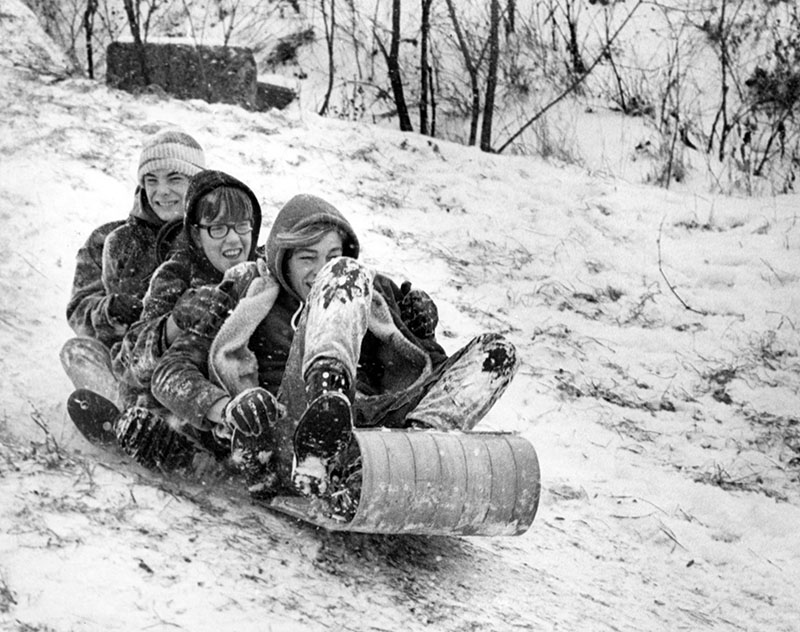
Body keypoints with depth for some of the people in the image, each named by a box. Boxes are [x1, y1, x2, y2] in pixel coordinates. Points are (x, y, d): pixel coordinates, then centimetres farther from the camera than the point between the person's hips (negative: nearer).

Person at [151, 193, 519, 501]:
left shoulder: (376, 294, 29)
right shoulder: (251, 297, 17)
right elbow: (171, 371, 3)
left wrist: (421, 337, 9)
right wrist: (227, 407, -17)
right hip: (289, 429, -4)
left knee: (496, 352, -5)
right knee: (347, 275, -19)